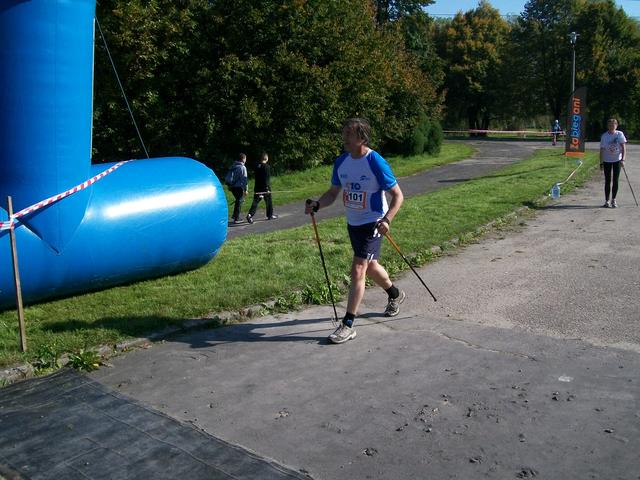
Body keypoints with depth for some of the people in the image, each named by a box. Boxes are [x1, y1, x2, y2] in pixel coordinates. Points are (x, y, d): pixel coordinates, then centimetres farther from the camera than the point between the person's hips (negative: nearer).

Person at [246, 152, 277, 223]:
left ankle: (250, 215, -16)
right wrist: (268, 188, -17)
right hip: (265, 188, -5)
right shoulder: (267, 167, -12)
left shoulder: (257, 166, 7)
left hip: (257, 188, 5)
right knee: (268, 201, 13)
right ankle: (270, 215, 24)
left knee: (255, 202, 0)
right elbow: (267, 178, -17)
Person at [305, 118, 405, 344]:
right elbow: (333, 193, 8)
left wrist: (386, 220, -27)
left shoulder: (376, 162, -19)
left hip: (372, 224, -7)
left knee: (358, 270, -13)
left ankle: (348, 325, -6)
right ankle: (395, 295, 50)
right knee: (370, 267, 23)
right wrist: (317, 204, -11)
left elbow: (397, 195, -14)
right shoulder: (341, 161, 0)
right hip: (353, 223, 7)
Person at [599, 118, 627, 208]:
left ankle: (613, 200, 12)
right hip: (607, 161, 0)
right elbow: (602, 150, -1)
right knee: (607, 181, 4)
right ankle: (607, 201, 10)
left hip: (617, 160, 0)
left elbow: (623, 148, -4)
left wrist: (623, 159, -13)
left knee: (615, 181, 3)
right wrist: (601, 163, -3)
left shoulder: (619, 134, -5)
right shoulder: (604, 136, -5)